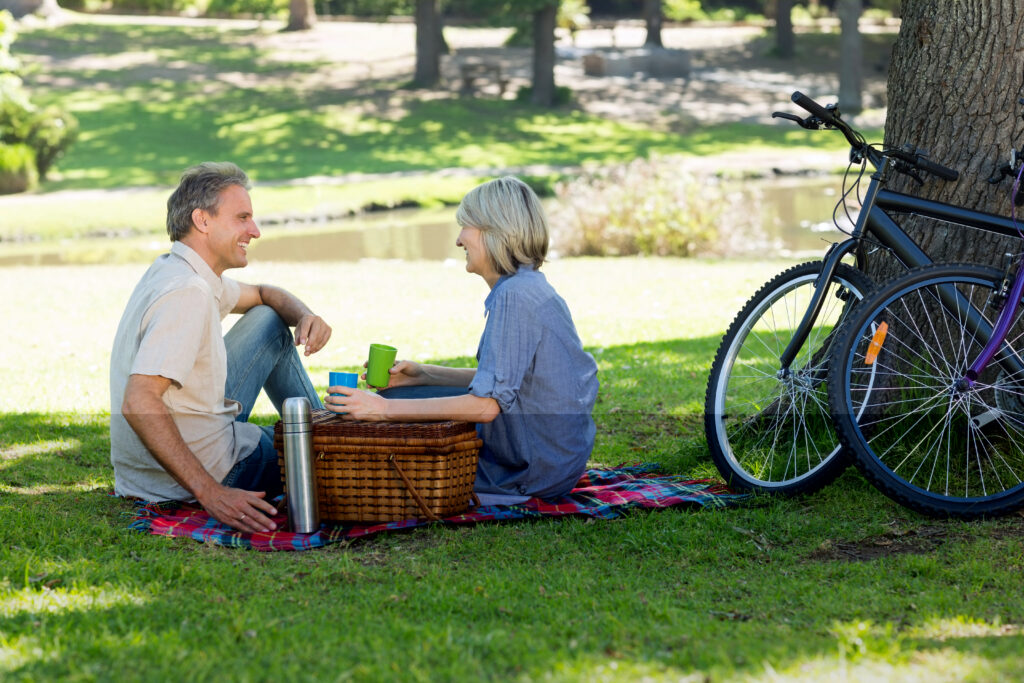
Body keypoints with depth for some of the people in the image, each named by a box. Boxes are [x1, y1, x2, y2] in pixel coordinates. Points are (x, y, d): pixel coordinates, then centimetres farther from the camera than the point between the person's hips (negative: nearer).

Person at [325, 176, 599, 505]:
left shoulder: (515, 296, -22)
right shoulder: (531, 288, 10)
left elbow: (486, 404, -26)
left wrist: (385, 409, -23)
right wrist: (424, 375, 9)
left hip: (536, 469, -10)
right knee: (395, 395, 16)